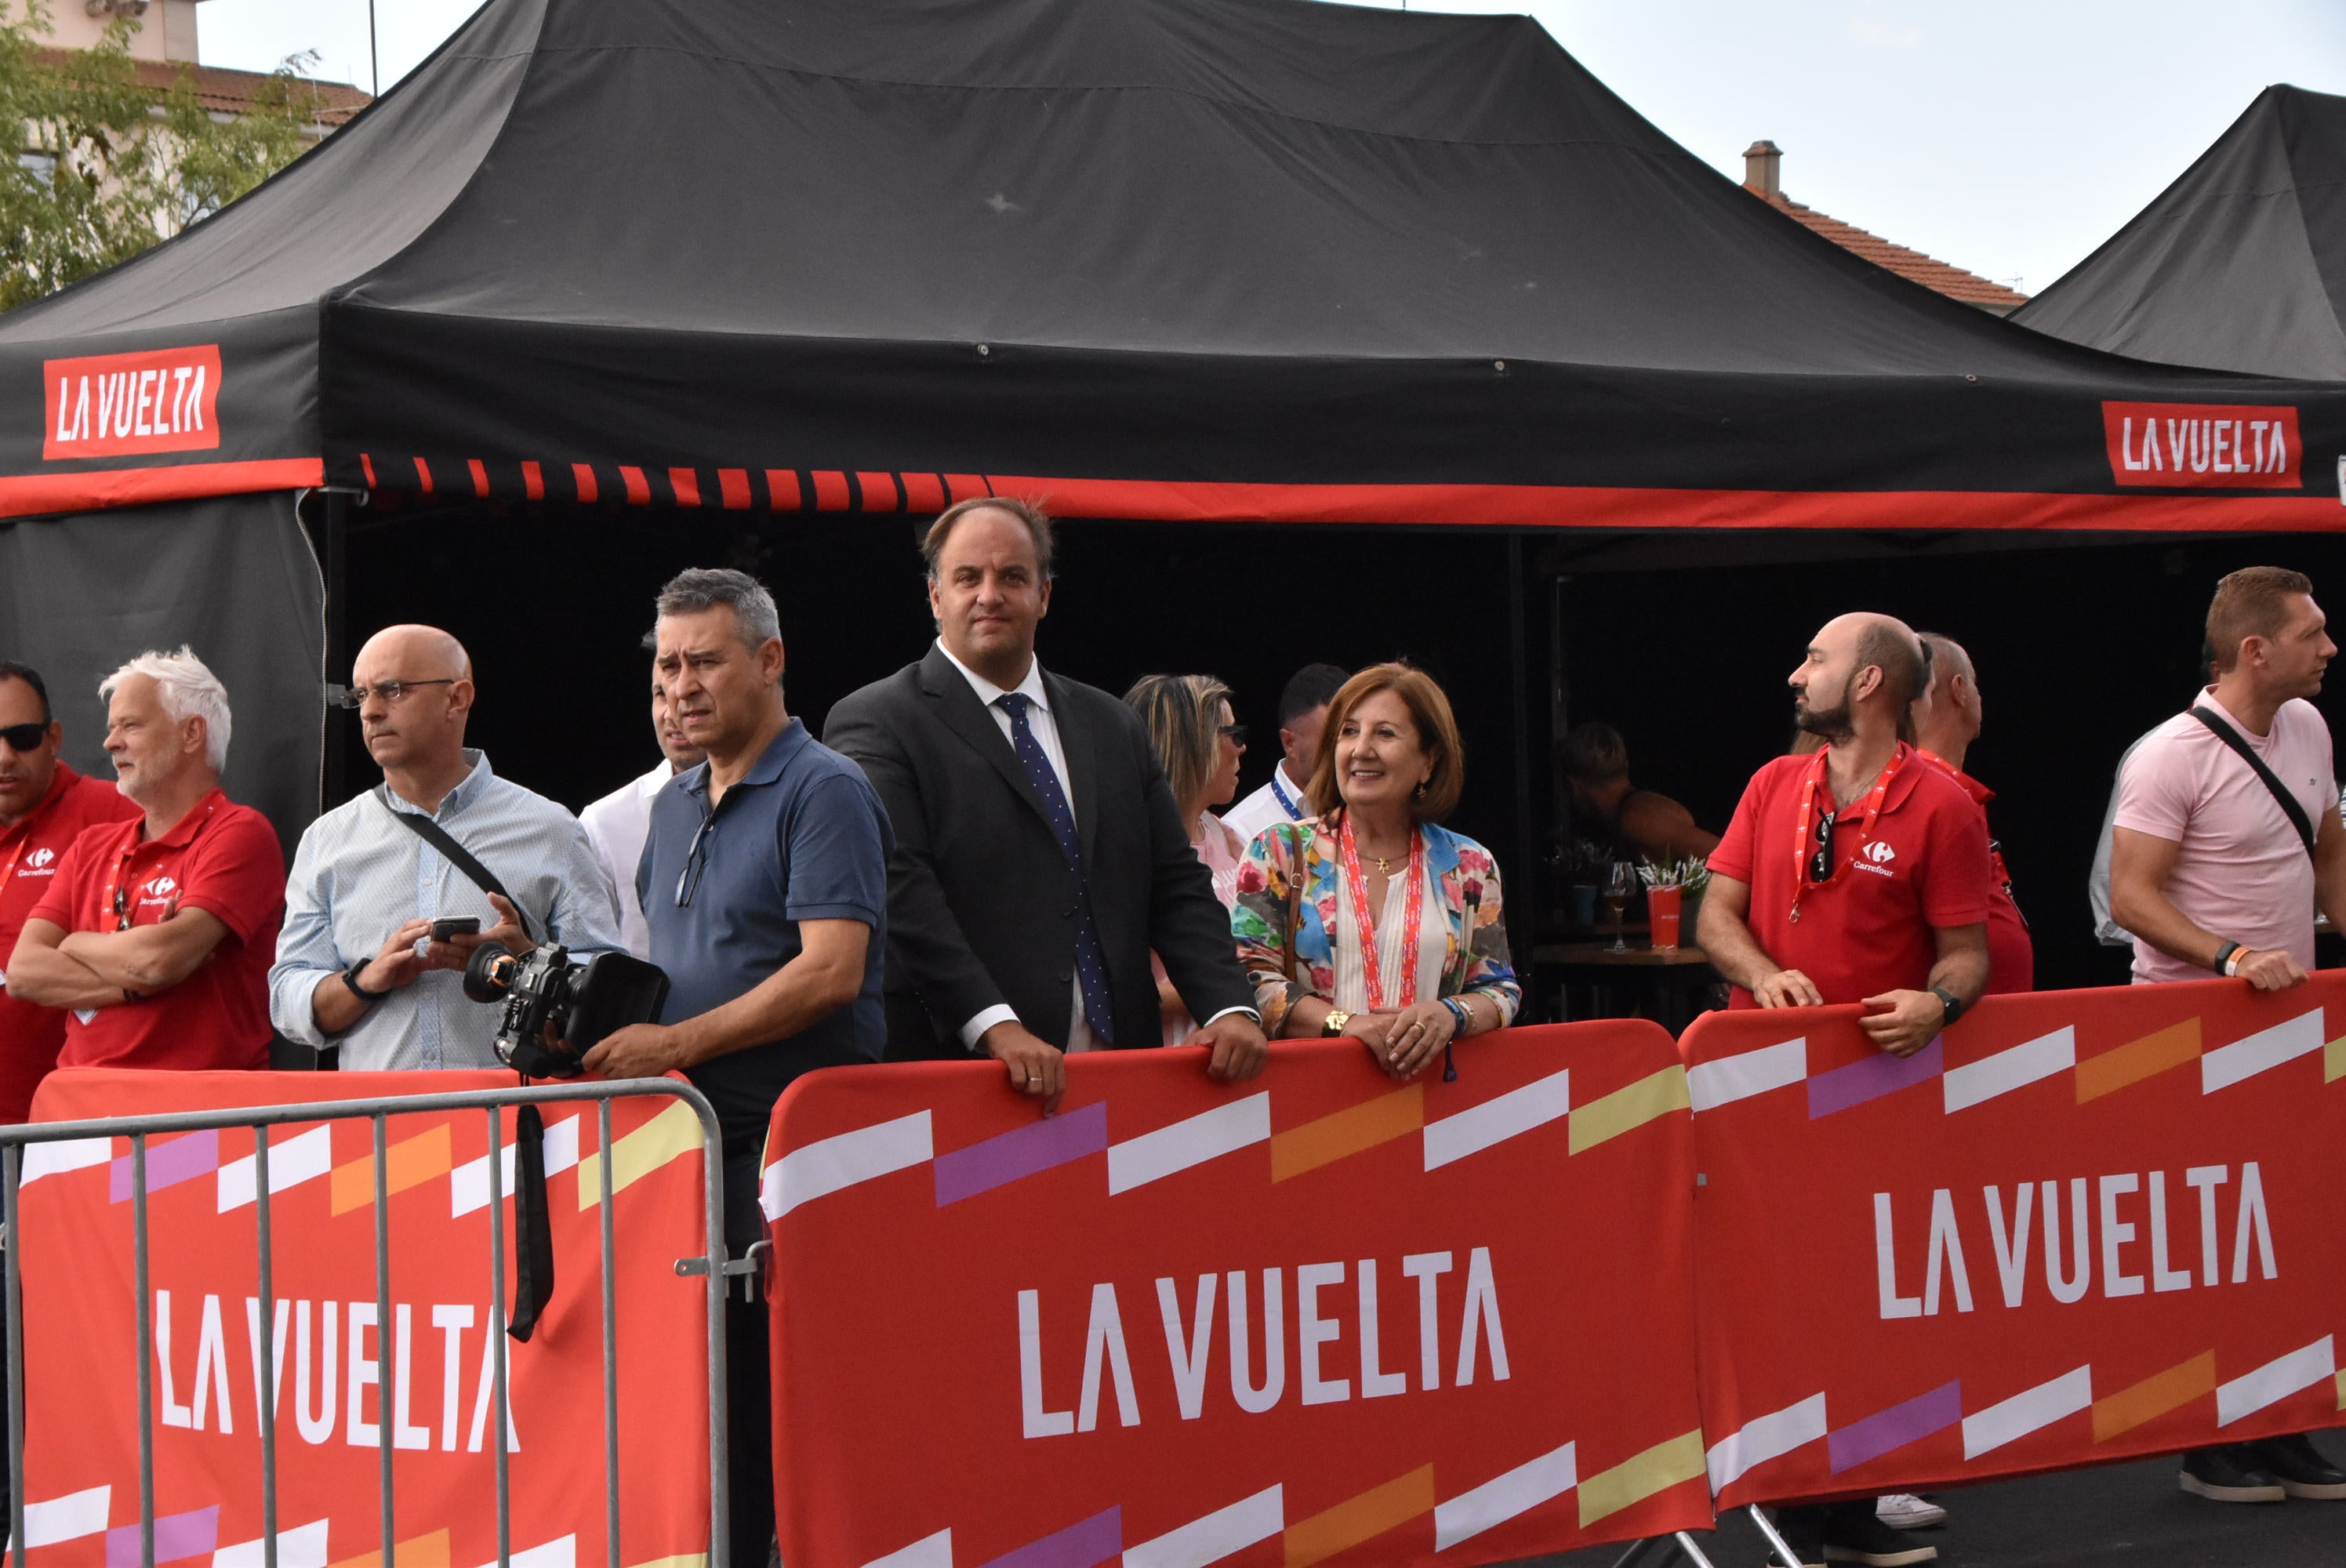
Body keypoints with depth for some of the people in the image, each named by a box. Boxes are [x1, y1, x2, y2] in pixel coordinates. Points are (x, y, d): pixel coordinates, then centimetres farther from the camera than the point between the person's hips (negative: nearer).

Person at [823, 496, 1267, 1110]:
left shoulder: (1112, 726, 19)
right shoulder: (876, 725, -1)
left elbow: (1177, 888, 16)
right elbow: (899, 893, -13)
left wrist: (1230, 1007, -2)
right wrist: (994, 1026, -24)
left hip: (1120, 1075, 5)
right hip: (958, 1077, -5)